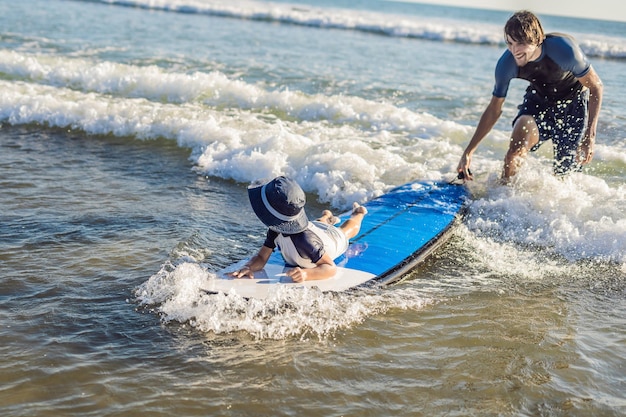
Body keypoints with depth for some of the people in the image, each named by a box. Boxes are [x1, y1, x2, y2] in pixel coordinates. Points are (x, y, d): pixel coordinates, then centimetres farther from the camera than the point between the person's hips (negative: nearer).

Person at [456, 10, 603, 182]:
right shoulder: (506, 63, -25)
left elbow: (596, 87, -21)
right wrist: (469, 152, -13)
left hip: (573, 103, -2)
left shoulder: (564, 49, -35)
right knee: (519, 141, -26)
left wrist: (590, 136, -28)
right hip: (539, 100, 2)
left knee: (564, 172, -2)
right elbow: (494, 110, -11)